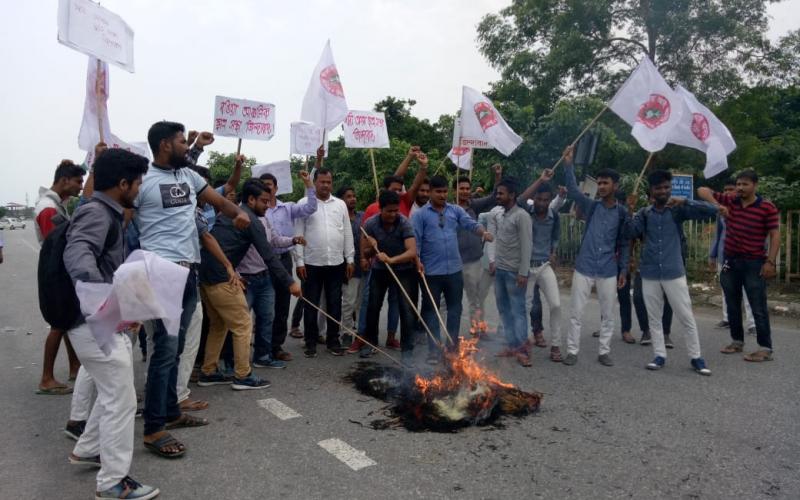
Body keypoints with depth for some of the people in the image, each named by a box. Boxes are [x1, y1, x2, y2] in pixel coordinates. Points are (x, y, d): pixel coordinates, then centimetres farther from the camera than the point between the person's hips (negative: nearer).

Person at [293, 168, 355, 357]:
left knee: (334, 304, 9)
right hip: (312, 263, -2)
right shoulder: (304, 203, -1)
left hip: (336, 263, 3)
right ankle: (310, 342, 17)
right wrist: (299, 261, -8)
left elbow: (347, 233, 9)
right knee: (311, 305, 6)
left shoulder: (340, 204, 8)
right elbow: (298, 235, -3)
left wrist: (350, 259, 4)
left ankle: (333, 340, 20)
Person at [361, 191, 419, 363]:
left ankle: (407, 350, 5)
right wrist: (370, 250, -32)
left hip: (403, 270, -2)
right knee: (373, 306, 9)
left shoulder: (404, 223, -23)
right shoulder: (370, 224, -16)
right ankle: (370, 342, 31)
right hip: (379, 269, 2)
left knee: (406, 309, -7)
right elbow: (364, 254, -9)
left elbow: (412, 252, -34)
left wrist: (391, 260, -47)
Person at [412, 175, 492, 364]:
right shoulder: (420, 214, -2)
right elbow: (415, 240, -7)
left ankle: (453, 346, 28)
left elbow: (471, 223, -5)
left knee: (455, 309, 12)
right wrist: (417, 261, -19)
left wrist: (483, 232, -26)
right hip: (431, 271, -3)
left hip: (454, 270, 3)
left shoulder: (456, 210, 7)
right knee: (431, 310, 6)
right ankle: (434, 350, 17)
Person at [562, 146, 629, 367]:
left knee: (608, 314, 9)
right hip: (584, 268, -1)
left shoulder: (622, 213, 2)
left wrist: (623, 269, 3)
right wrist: (568, 164, -18)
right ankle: (572, 351, 13)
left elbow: (623, 244, 6)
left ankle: (604, 351, 23)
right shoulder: (591, 206, 1)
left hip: (608, 271, 1)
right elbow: (573, 190, -8)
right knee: (576, 312, 3)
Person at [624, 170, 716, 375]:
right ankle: (660, 356, 19)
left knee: (687, 317, 3)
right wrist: (630, 212, -17)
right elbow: (629, 234, -5)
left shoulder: (678, 210, -1)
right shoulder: (644, 213, 5)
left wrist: (684, 202, -20)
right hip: (649, 274, 2)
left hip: (674, 273, -2)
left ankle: (696, 357, 15)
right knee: (654, 318, 9)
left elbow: (712, 210, -10)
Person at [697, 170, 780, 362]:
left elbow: (775, 235, -9)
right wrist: (717, 205, -15)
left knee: (758, 308, -3)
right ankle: (737, 341, 27)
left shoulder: (767, 207, -8)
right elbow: (702, 191, 1)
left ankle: (765, 348, 3)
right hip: (730, 261, 5)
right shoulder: (729, 201, 2)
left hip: (754, 263, -5)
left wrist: (770, 262, -17)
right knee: (732, 305, 14)